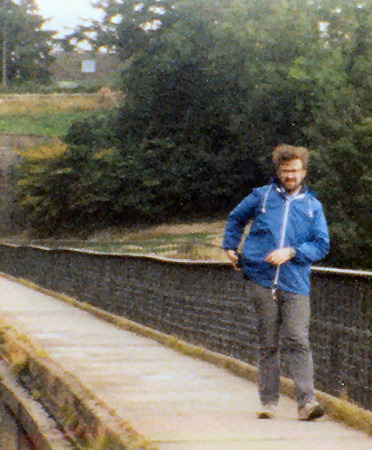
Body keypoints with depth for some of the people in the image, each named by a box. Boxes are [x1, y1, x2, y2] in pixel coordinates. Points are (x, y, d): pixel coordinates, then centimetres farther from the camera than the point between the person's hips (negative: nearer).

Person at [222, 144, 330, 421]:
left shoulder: (313, 206, 11)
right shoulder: (262, 197, 11)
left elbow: (322, 245, 6)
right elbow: (236, 219, 28)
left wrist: (291, 252, -6)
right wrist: (230, 247, 19)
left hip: (295, 285, 0)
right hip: (262, 281, 0)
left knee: (298, 342, -12)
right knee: (268, 344, 4)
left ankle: (307, 402, -16)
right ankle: (269, 402, 12)